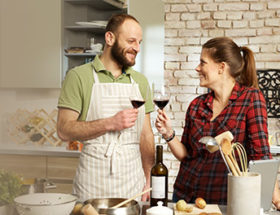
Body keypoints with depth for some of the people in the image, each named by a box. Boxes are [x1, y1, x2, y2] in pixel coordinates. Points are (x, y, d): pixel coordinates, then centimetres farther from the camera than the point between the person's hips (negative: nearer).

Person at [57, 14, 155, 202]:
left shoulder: (140, 81, 10)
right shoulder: (79, 76, -4)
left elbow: (146, 134, 11)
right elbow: (64, 130, -10)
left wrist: (149, 180, 5)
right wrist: (110, 123, -18)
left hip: (132, 179, 4)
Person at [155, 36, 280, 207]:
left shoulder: (251, 98, -9)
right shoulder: (197, 105, 4)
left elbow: (261, 154, -14)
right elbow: (186, 154, 9)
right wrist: (169, 134, -7)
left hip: (225, 200, -4)